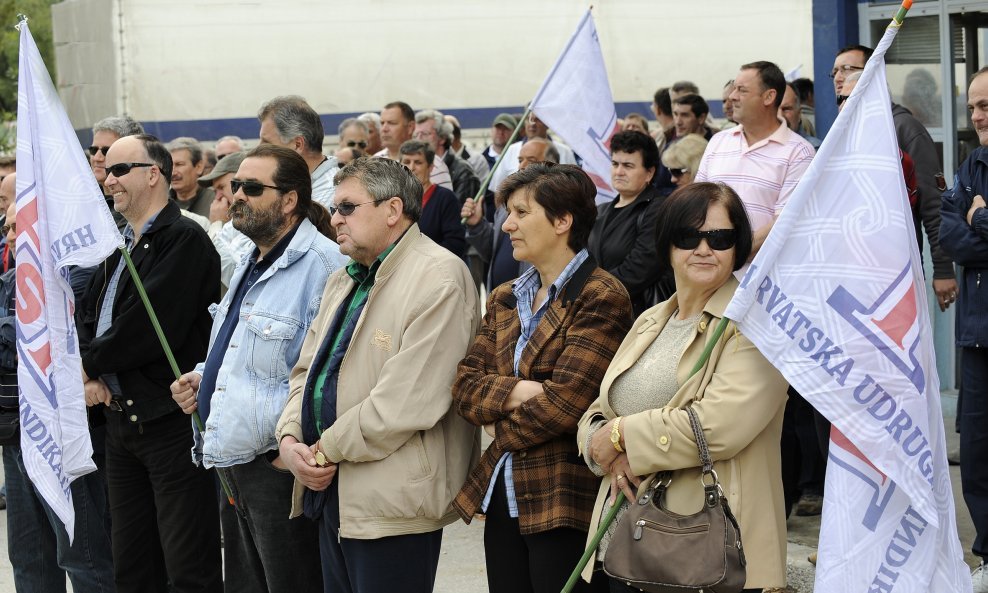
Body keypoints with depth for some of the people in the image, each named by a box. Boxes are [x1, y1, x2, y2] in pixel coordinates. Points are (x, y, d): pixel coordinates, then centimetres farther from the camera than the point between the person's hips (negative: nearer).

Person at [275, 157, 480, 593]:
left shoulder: (438, 278, -14)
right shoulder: (343, 281, 18)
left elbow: (409, 400, -21)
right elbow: (307, 371, 19)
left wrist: (329, 448, -13)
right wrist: (290, 439, -1)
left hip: (393, 503, -9)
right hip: (331, 491, 9)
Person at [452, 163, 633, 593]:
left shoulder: (601, 299, -10)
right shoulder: (504, 300, 15)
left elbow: (566, 400, -18)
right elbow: (465, 387, 6)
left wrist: (501, 431, -2)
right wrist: (519, 391, -14)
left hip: (562, 504, -7)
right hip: (503, 495, 7)